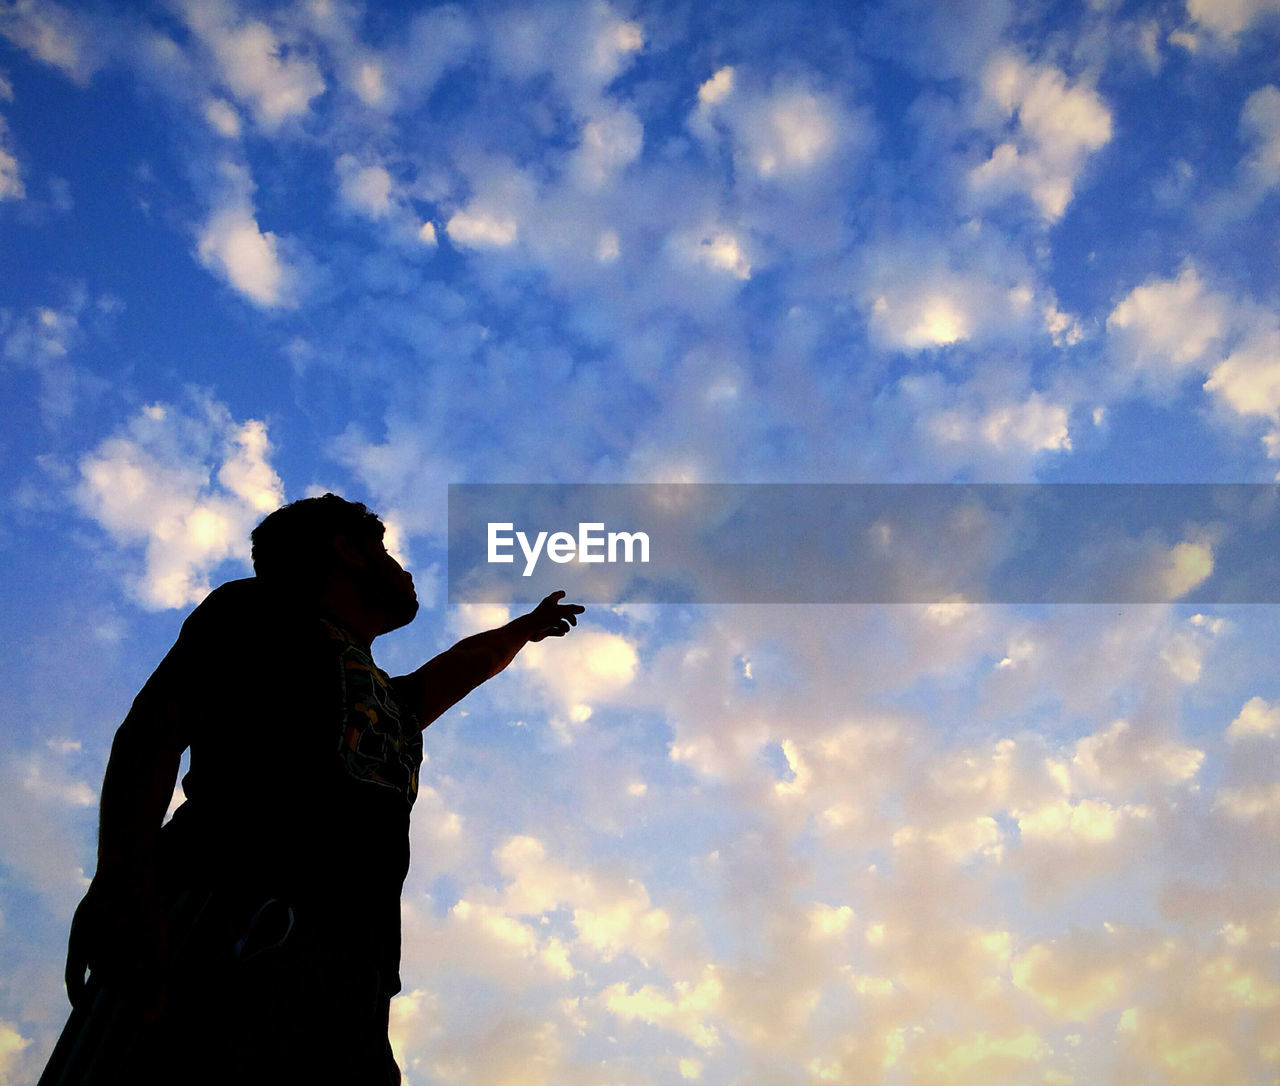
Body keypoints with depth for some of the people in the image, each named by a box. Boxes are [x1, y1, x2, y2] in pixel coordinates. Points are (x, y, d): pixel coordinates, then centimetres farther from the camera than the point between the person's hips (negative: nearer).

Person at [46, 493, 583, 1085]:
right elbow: (152, 730, 2)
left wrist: (527, 626, 78)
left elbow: (468, 664, 58)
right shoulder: (259, 610, 16)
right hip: (219, 942, -6)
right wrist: (123, 881, -16)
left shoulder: (391, 701, 36)